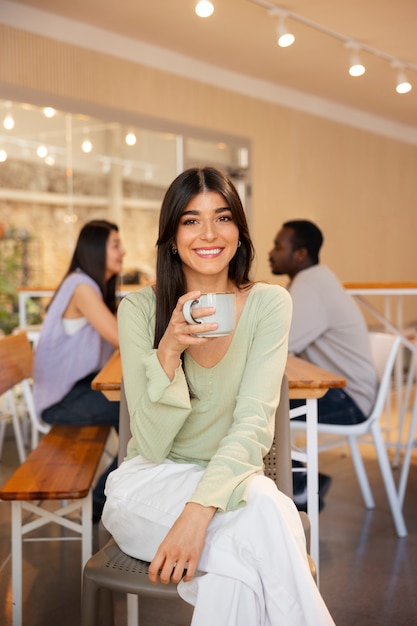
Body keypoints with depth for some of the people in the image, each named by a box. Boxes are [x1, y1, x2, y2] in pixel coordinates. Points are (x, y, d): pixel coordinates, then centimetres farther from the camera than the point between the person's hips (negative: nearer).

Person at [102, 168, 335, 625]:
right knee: (261, 508, -31)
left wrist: (198, 512, -33)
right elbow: (151, 447, -12)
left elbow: (254, 423, -16)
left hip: (232, 480, 1)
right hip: (150, 485, -1)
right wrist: (169, 351, -29)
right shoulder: (139, 309, -9)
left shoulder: (269, 304, -7)